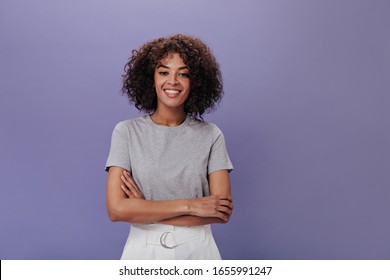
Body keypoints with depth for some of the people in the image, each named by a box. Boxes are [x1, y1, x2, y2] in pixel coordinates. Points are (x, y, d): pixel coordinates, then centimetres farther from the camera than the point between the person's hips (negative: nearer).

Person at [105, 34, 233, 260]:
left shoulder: (211, 135, -6)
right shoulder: (127, 132, -7)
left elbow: (223, 211, -12)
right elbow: (117, 209, -15)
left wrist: (145, 211, -16)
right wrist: (190, 205, -18)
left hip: (197, 251, 1)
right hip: (143, 251, 0)